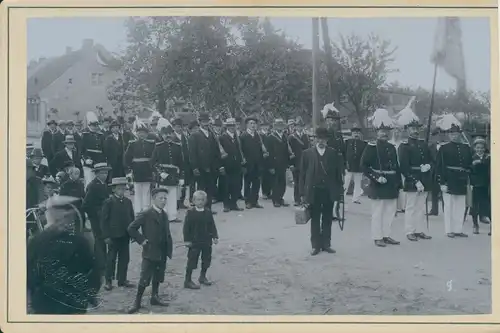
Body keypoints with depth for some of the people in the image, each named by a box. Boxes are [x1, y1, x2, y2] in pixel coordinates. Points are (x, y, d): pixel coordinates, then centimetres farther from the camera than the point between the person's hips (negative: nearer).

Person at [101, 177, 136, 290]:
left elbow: (132, 217, 12)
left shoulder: (128, 202, 7)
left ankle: (122, 280, 20)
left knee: (124, 258, 10)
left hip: (125, 235, 5)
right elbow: (104, 220, -9)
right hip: (113, 235, -5)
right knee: (111, 259, 4)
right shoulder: (108, 202, -9)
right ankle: (108, 281, 14)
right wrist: (106, 236, -12)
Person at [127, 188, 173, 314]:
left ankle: (154, 297, 30)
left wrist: (169, 248, 8)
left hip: (162, 254, 7)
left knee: (158, 277, 16)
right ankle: (137, 302, 6)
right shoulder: (146, 214, -12)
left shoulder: (164, 215, 11)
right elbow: (131, 228, -13)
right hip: (150, 253, -6)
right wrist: (141, 240, -14)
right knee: (144, 279, -3)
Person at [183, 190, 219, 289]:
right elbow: (186, 227, -9)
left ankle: (203, 277, 34)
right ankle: (188, 280, 8)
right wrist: (187, 240, -12)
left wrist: (215, 236, 2)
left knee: (206, 259, 15)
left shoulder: (208, 213, 3)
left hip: (206, 241, 5)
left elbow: (212, 226, 8)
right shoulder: (190, 213, -9)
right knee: (192, 261, -1)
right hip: (194, 242, -5)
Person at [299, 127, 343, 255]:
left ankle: (326, 244, 17)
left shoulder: (333, 153, 3)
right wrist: (302, 193, -4)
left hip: (329, 191, 1)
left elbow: (338, 171, 5)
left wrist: (339, 189, 1)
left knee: (327, 219, 8)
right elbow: (302, 174, 0)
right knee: (315, 219, 5)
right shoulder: (307, 153, 0)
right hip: (313, 191, -1)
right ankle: (315, 245, 12)